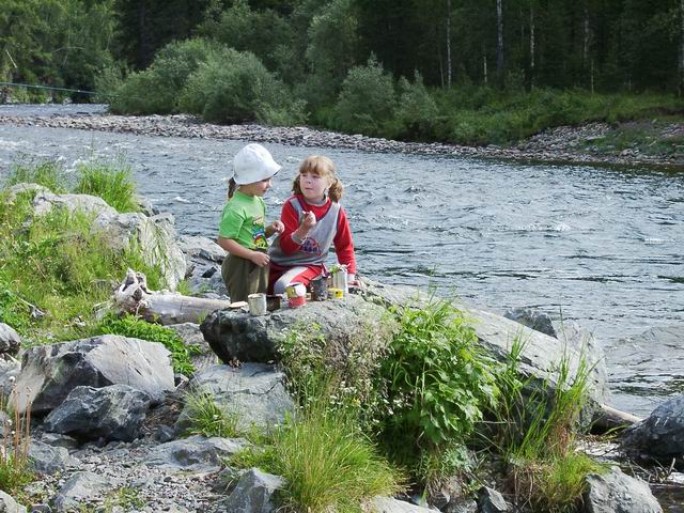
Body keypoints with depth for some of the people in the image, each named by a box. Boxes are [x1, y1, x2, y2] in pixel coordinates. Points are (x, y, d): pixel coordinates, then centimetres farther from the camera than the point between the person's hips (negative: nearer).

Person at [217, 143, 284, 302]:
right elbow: (224, 240, -21)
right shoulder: (236, 208, -19)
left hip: (259, 265, 9)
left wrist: (270, 230, 0)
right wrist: (253, 255, -20)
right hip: (242, 267, -9)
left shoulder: (258, 201, 9)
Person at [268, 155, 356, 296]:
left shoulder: (336, 211, -5)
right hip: (281, 263, 1)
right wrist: (303, 230, -32)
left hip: (311, 264, -1)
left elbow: (345, 247, 9)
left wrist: (350, 277, 4)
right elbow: (286, 247, -15)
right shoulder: (292, 205, -12)